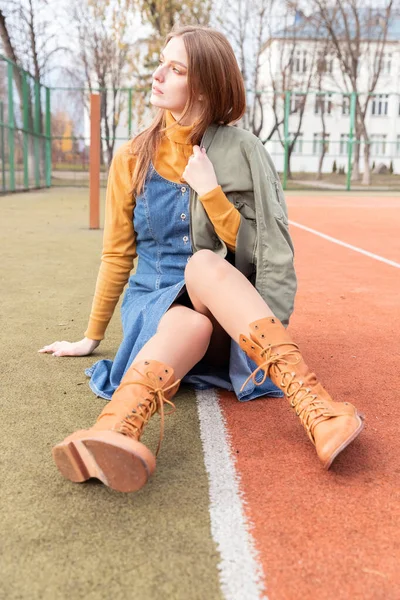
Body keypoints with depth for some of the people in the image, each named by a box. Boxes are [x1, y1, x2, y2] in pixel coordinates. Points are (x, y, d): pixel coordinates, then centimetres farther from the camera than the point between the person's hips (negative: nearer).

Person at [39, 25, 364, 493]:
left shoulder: (241, 152, -2)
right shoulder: (132, 159, 3)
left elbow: (258, 248, -5)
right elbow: (117, 253, 8)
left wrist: (209, 190, -16)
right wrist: (91, 338, 12)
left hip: (225, 304, 0)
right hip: (155, 301, 1)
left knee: (204, 264, -36)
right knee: (192, 326, -36)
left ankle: (314, 409, -50)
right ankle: (113, 436, -63)